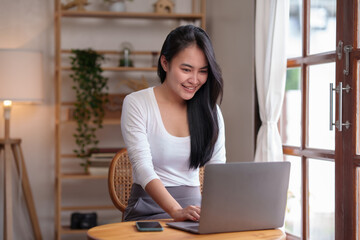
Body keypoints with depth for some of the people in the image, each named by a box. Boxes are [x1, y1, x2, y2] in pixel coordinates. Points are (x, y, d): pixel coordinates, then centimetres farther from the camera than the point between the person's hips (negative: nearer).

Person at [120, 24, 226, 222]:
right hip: (149, 209, -3)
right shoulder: (136, 104, -5)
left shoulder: (209, 110, 8)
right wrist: (176, 211, -34)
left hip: (193, 204, 3)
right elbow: (142, 167, -17)